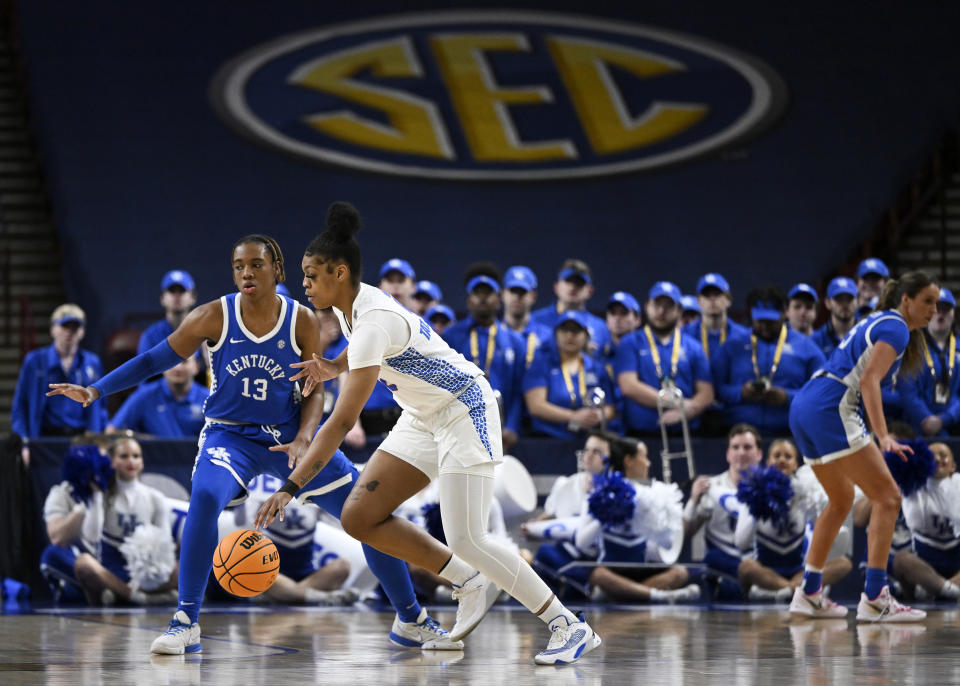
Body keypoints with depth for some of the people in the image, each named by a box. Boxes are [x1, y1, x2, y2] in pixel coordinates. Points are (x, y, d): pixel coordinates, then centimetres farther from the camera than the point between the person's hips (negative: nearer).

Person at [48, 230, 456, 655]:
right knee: (205, 496, -34)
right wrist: (96, 391, -11)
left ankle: (410, 621, 17)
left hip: (290, 435, 2)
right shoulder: (215, 317, -9)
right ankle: (186, 623, -25)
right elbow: (155, 360, -3)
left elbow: (315, 392, -2)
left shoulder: (302, 322, -6)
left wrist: (303, 439, -20)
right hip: (230, 434, -2)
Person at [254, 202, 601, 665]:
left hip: (464, 413, -9)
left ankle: (570, 627, -4)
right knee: (360, 517, -3)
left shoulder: (373, 320, -30)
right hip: (424, 418, 9)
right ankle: (471, 585, 9)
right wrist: (330, 366, 1)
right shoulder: (349, 305, -1)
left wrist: (291, 487, -37)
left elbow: (343, 420, -35)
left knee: (465, 540, -15)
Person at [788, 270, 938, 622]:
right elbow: (869, 382, -19)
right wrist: (883, 437, -27)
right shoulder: (895, 328, -6)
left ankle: (809, 593, 25)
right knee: (887, 497, -9)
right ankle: (874, 599, -16)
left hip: (803, 408, 10)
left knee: (841, 500, 24)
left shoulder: (876, 322, 23)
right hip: (831, 408, -10)